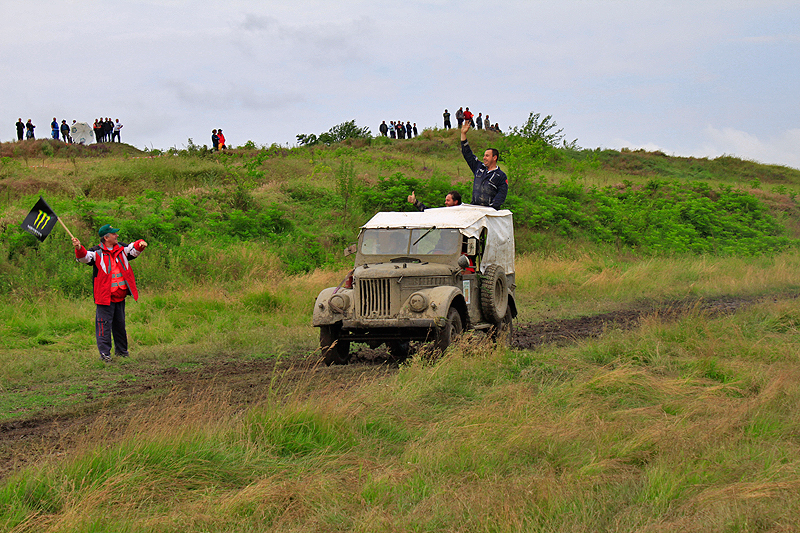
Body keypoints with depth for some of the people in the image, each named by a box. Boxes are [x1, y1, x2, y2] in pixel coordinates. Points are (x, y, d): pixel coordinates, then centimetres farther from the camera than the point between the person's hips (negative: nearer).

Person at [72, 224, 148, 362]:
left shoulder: (121, 249, 10)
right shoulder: (97, 252, -7)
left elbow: (133, 250, 22)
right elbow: (85, 257, -22)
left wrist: (140, 244, 1)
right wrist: (79, 249, -43)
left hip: (120, 296, 6)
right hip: (105, 297, -6)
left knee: (120, 324, 16)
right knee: (104, 325, -4)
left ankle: (121, 350, 30)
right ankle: (104, 353, 1)